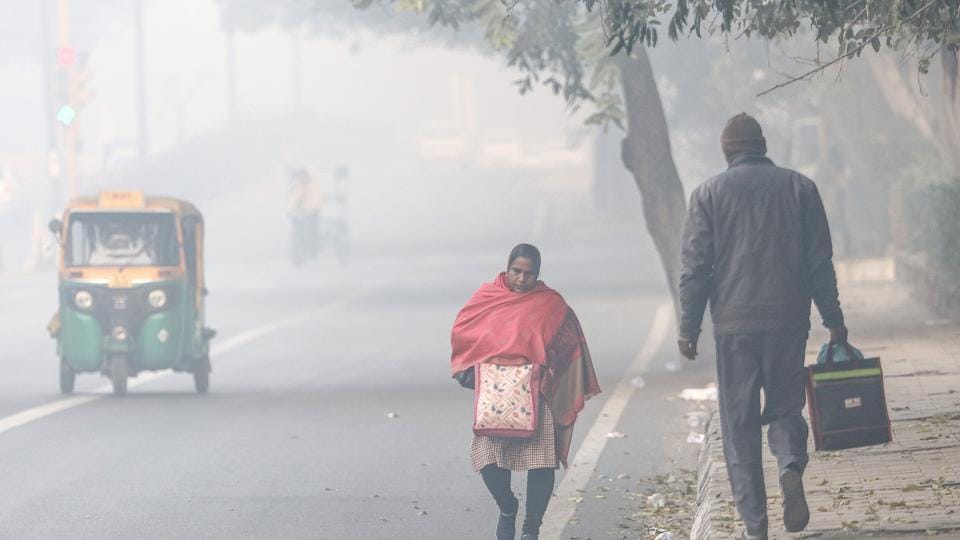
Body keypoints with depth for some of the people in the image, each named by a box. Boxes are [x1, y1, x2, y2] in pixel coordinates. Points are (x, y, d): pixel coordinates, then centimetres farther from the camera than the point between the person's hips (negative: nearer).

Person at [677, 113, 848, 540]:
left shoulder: (709, 193, 3)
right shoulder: (799, 187, 6)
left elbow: (694, 267, -1)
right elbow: (820, 261, 5)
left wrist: (688, 328, 4)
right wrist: (833, 320, 11)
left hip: (734, 324, -1)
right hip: (789, 319, 1)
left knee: (740, 424, 5)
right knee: (785, 407, 14)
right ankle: (791, 468, -17)